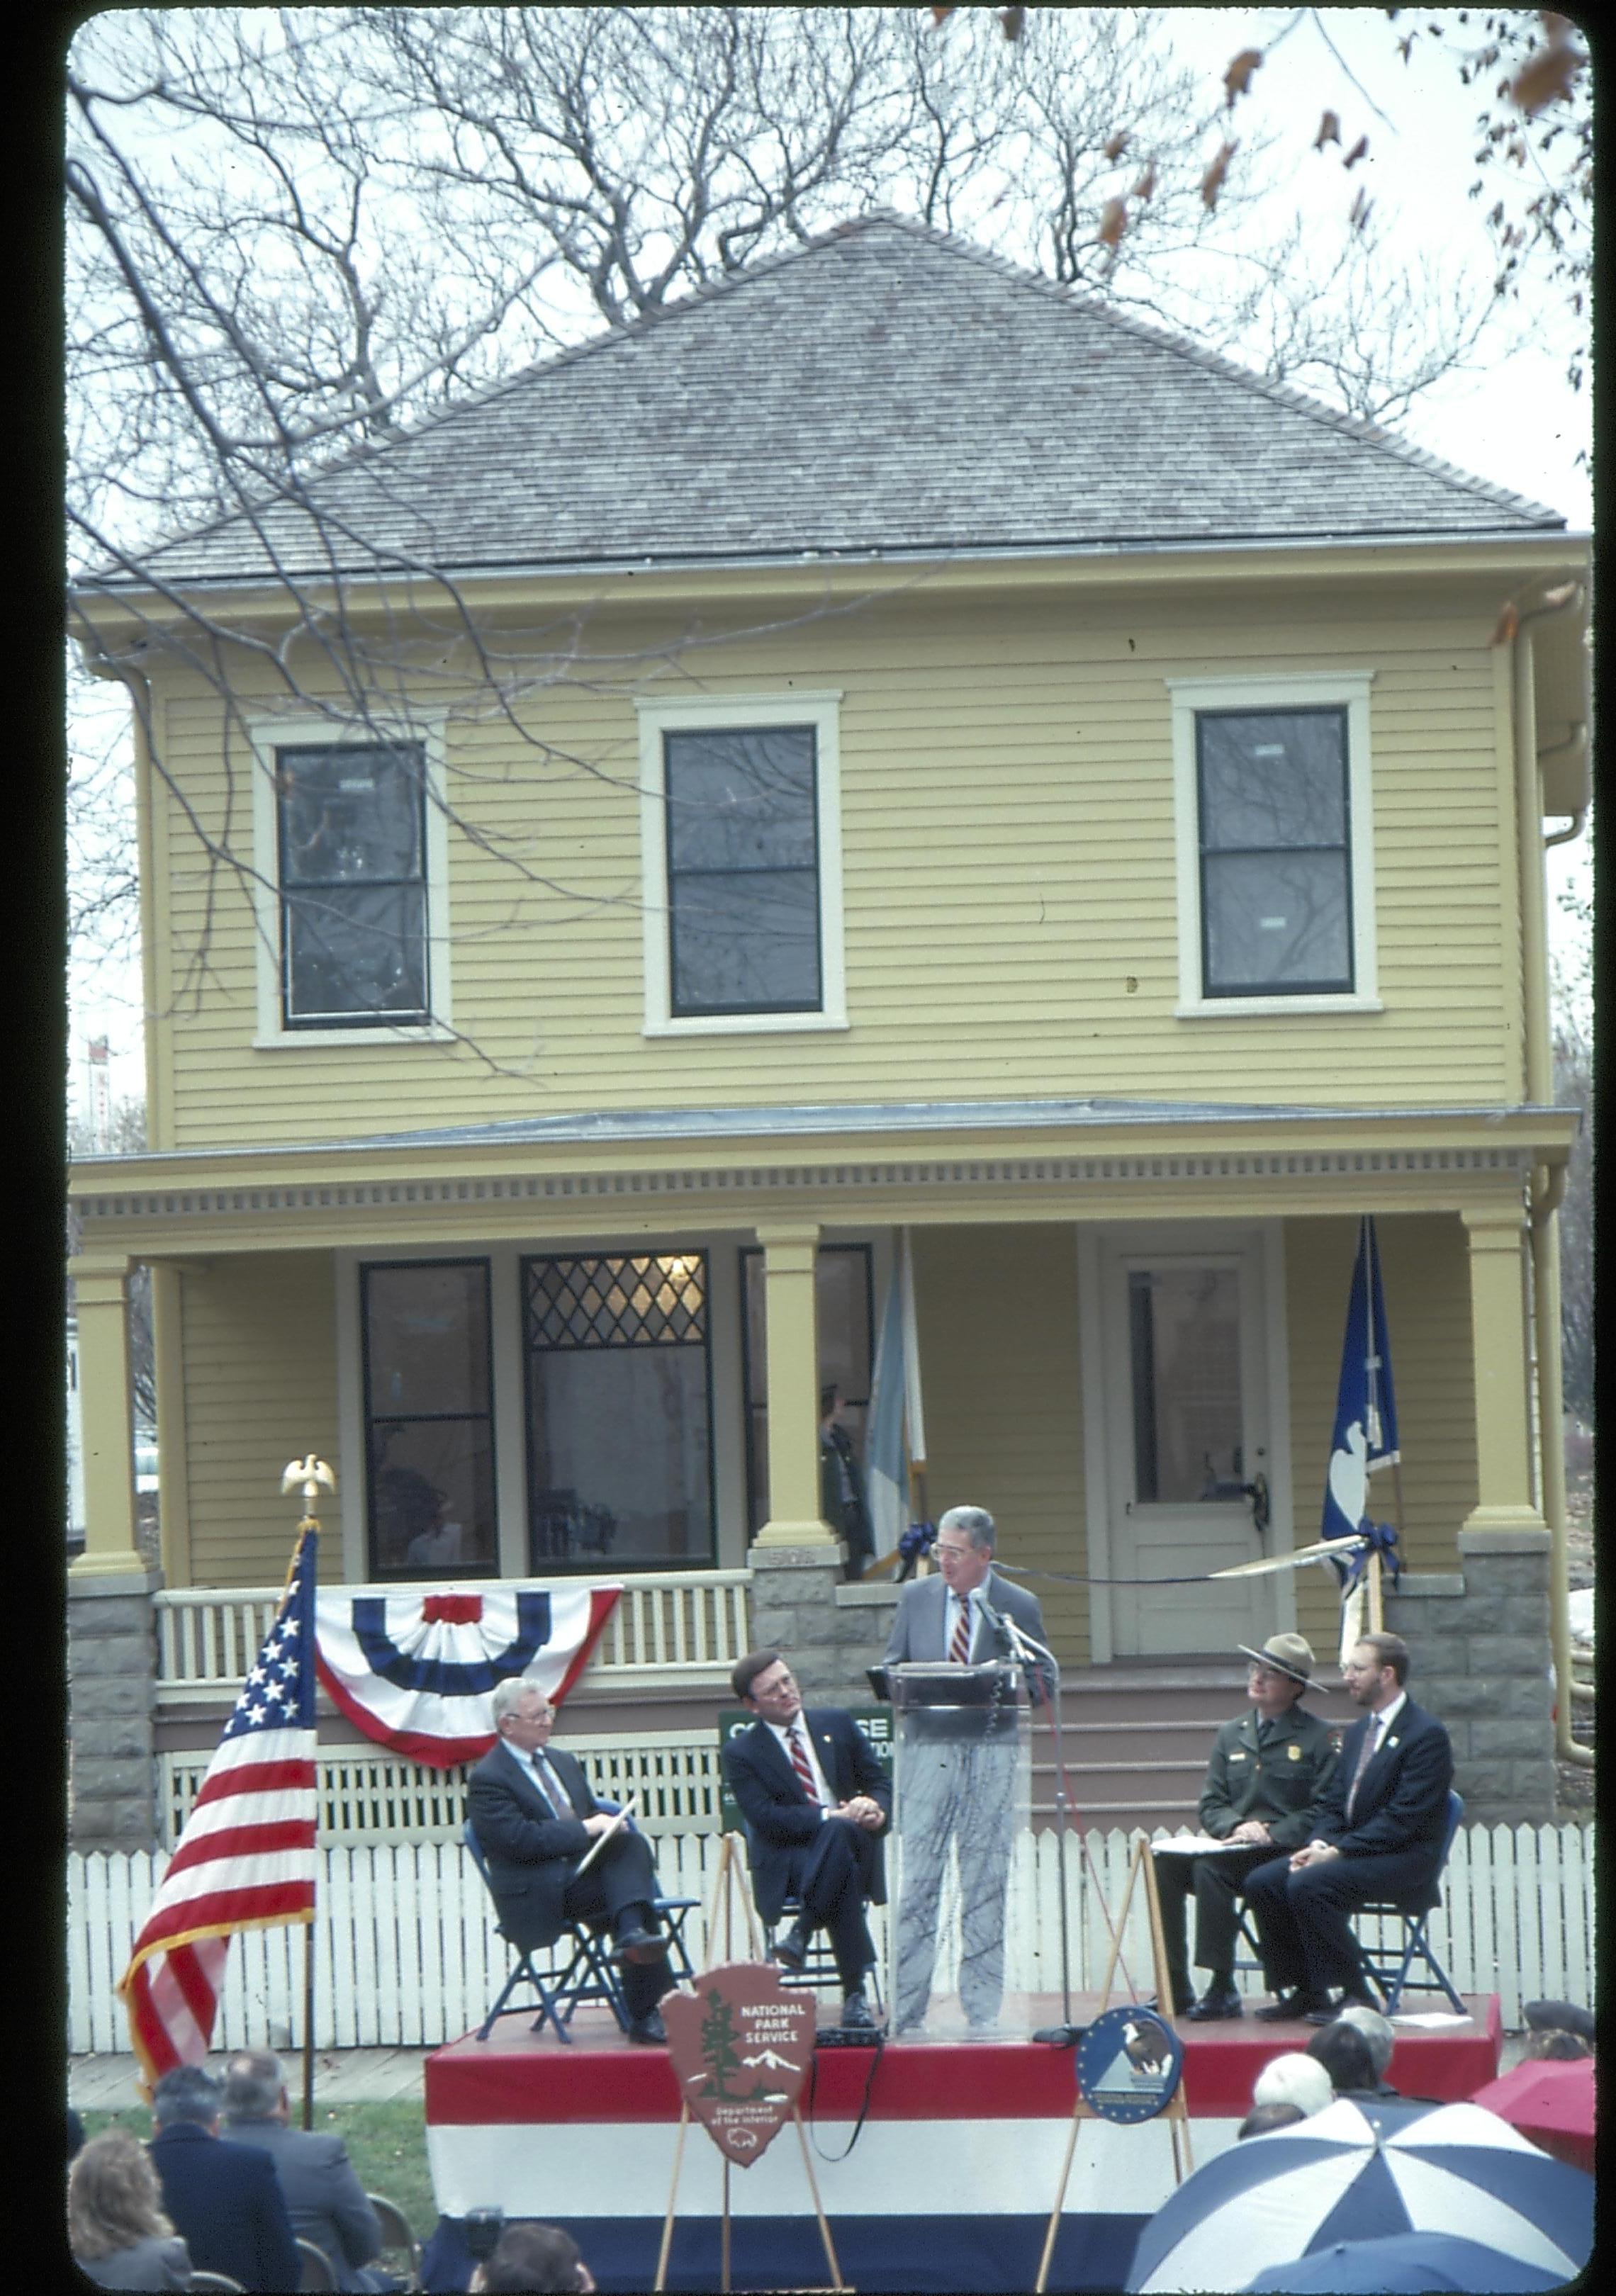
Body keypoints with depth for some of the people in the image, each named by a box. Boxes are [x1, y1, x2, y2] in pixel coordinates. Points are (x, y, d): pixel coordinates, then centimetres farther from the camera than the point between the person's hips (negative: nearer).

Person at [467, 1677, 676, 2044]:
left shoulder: (563, 1762, 21)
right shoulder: (488, 1780, -5)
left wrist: (607, 1821, 0)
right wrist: (587, 1828, -16)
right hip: (539, 1897, -7)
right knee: (633, 1887, -28)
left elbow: (593, 1813, 25)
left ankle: (632, 1935, -36)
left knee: (632, 1843, -25)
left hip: (588, 1869, 7)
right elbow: (522, 1839, -17)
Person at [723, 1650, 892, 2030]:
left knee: (841, 1833, -38)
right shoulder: (741, 1753, 2)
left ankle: (803, 1931, -24)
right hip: (785, 1864, -3)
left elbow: (880, 1781, 12)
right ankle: (854, 1992, -34)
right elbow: (766, 1818, -11)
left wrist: (876, 1809, -13)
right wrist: (827, 1816, -23)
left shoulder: (837, 1724, 13)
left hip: (851, 1842, 3)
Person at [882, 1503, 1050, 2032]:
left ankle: (983, 2013, 10)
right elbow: (892, 1670, 16)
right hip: (927, 1754, 1)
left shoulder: (1019, 1607, 3)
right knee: (915, 1884, -3)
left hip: (991, 1755, -1)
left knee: (985, 1886, 3)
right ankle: (905, 2011, 0)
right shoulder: (915, 1597, 10)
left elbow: (1042, 1681, 5)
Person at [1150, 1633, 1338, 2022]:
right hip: (1234, 1846, 6)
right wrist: (1238, 1827, -7)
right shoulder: (1231, 1735, 19)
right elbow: (1210, 1806, 16)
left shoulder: (1317, 1737, 2)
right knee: (1163, 1864, -22)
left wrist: (1272, 1834, -16)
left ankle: (1222, 1990, -25)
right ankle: (1175, 1989, -18)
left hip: (1283, 1853, -6)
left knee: (1209, 1868, -32)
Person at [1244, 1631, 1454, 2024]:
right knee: (1262, 1883, -10)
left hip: (1405, 1856, -9)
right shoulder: (1359, 1732, 18)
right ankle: (1303, 1990, 0)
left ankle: (1357, 1996, -18)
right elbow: (1333, 1801, 16)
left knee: (1309, 1885, -30)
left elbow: (1404, 1817, -18)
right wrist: (1320, 1843, -6)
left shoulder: (1425, 1733, -11)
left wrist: (1339, 1850, -21)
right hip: (1349, 1849, 9)